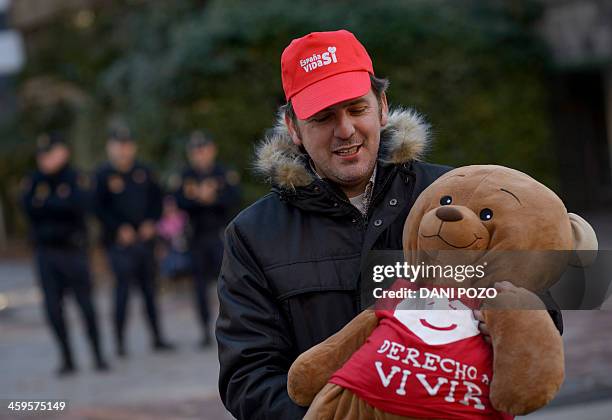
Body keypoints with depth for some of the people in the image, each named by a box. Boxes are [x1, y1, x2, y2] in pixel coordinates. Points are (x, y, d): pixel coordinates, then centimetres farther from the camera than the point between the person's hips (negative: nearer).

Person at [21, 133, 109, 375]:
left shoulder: (76, 179, 0)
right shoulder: (34, 181, 8)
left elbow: (80, 205, -18)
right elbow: (28, 206, -9)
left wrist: (46, 203, -10)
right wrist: (60, 204, -16)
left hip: (73, 249, -3)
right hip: (46, 252, 3)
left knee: (85, 304, -1)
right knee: (53, 308, 1)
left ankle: (98, 356, 9)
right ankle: (67, 358, 11)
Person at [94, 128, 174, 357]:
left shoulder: (143, 171, 9)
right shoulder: (103, 175, -2)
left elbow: (156, 198, 13)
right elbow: (100, 207, -5)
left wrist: (151, 222, -1)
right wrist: (119, 229, -13)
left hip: (145, 237, 4)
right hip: (120, 241, -4)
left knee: (149, 286, 9)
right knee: (123, 286, -8)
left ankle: (157, 337, 16)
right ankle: (120, 342, -4)